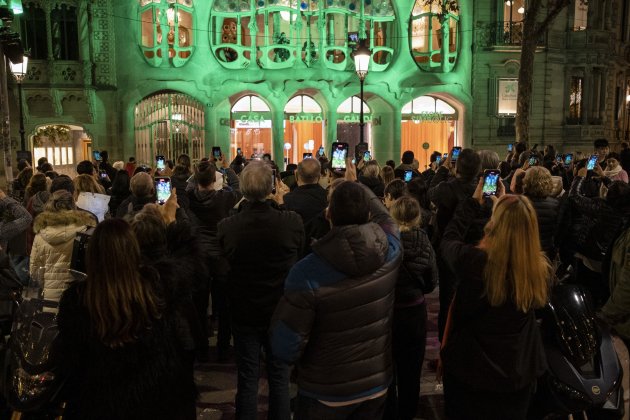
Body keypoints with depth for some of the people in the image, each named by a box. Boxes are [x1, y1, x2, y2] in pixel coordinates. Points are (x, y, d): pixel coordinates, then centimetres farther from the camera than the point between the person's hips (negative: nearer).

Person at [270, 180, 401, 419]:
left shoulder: (308, 273, -29)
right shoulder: (390, 250, -16)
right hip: (378, 384, 4)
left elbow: (286, 349, -24)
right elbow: (383, 215, 8)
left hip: (326, 395, -3)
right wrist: (358, 187, 21)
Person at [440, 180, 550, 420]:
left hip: (469, 369, -3)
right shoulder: (541, 268, -18)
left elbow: (447, 241, -4)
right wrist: (505, 204, 12)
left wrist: (474, 201, 4)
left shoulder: (473, 260, -27)